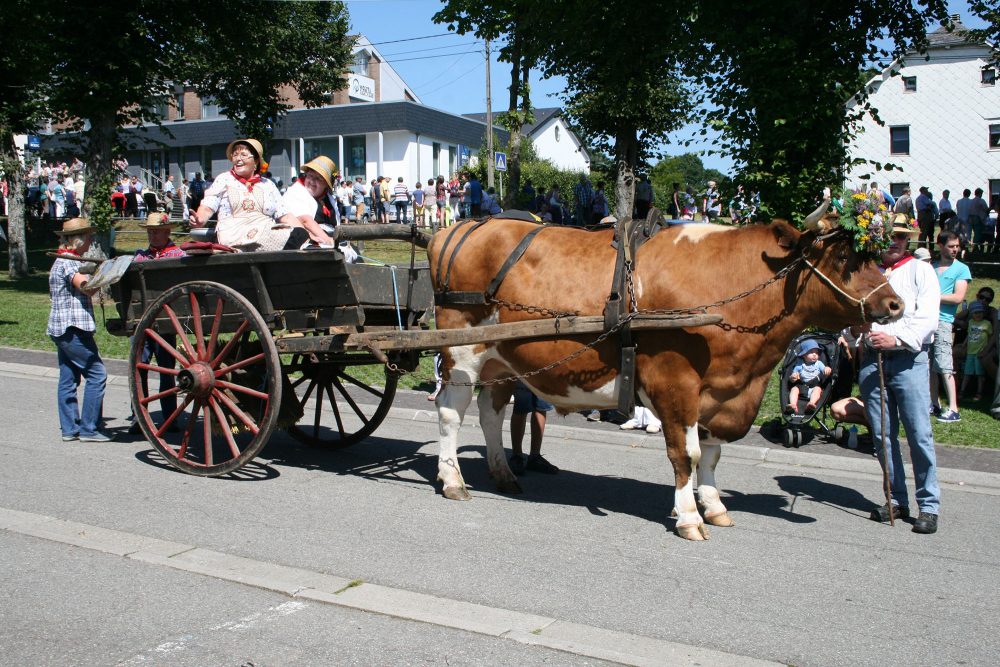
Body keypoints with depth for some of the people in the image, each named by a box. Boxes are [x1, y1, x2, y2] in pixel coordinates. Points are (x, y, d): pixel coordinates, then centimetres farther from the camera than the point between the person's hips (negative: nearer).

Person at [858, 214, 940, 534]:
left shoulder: (920, 270, 6)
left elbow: (927, 316, -5)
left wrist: (897, 338, -18)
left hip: (909, 360, -3)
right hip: (871, 360, 3)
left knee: (919, 434, -6)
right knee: (882, 435, 5)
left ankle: (929, 505, 2)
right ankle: (897, 500, 16)